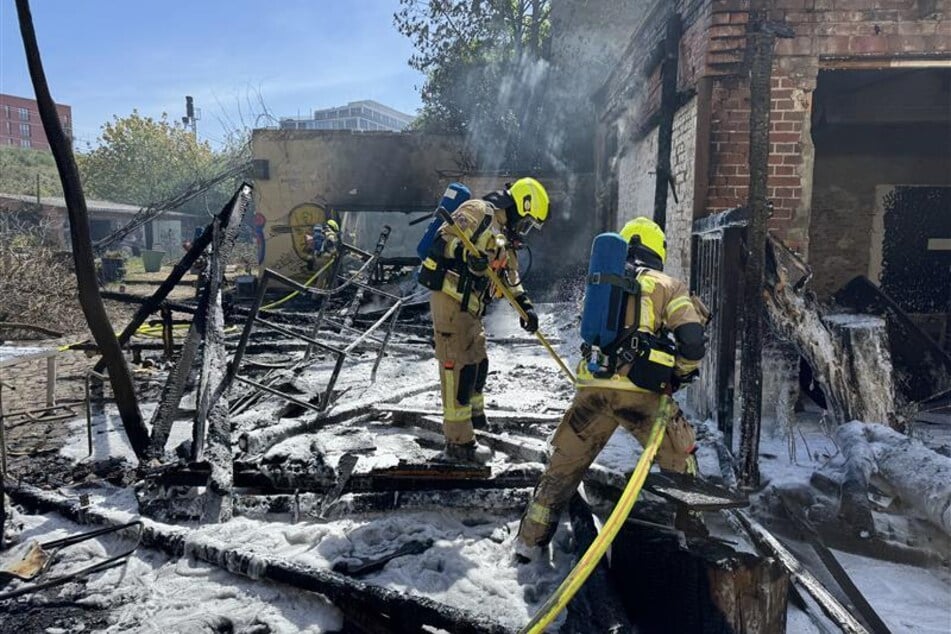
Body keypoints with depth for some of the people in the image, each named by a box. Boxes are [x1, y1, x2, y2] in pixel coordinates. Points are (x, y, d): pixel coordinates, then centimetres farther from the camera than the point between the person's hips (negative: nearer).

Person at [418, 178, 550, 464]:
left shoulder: (505, 238, 20)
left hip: (470, 307, 10)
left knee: (478, 363, 22)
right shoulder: (479, 211, -10)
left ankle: (473, 412, 44)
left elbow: (511, 279, 23)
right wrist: (467, 254, -33)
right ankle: (459, 444, 1)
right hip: (450, 300, -10)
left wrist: (526, 306, 13)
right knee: (458, 369, -6)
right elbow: (442, 242, -19)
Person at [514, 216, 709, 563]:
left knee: (564, 464, 16)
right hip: (639, 390, -3)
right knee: (679, 460, 19)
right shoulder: (668, 285, 10)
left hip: (593, 386, 3)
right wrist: (681, 373, 16)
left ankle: (530, 540, 20)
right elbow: (691, 339, -1)